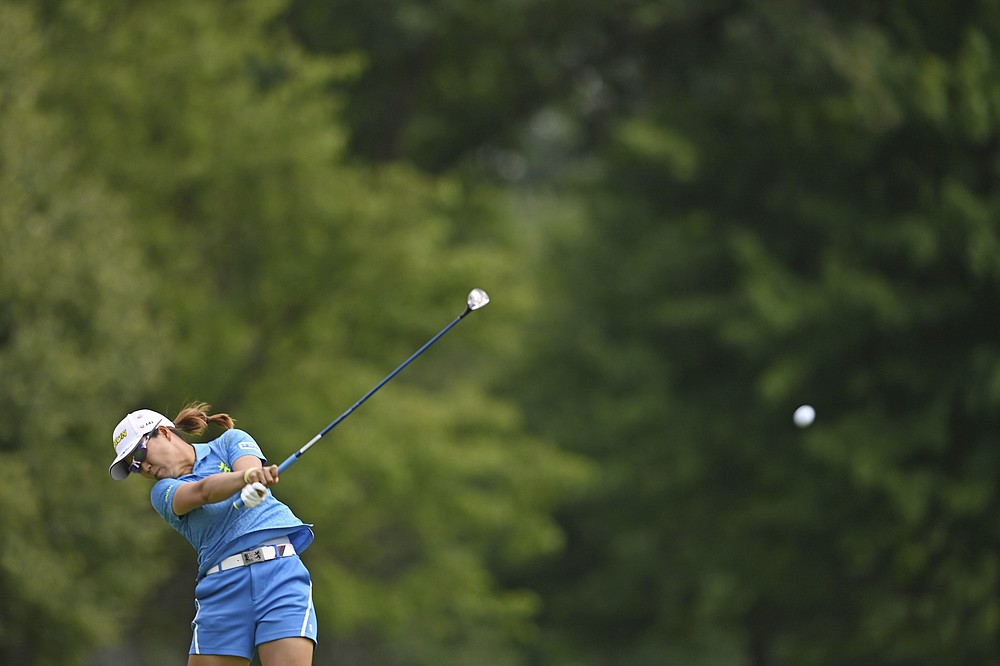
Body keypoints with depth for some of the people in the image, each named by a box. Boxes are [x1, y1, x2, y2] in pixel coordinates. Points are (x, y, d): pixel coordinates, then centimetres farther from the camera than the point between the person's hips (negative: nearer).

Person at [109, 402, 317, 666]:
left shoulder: (230, 441, 14)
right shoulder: (163, 492, 12)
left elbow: (249, 466, -9)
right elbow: (202, 492, -9)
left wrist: (254, 479, -35)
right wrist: (245, 477, -31)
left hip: (278, 568, -2)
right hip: (222, 588, 2)